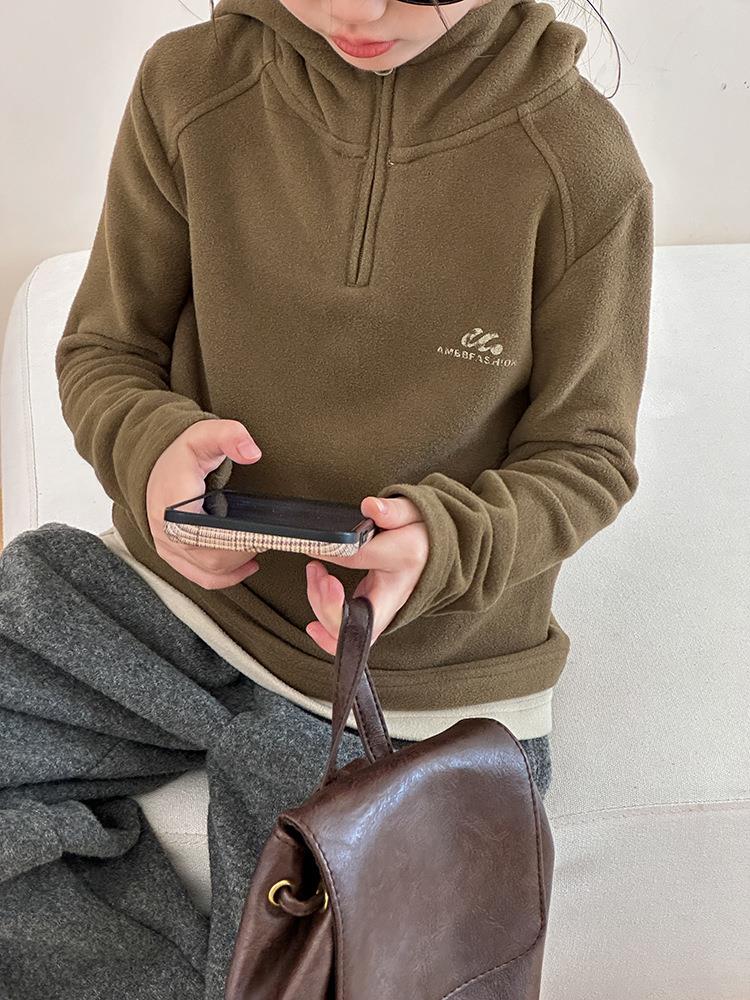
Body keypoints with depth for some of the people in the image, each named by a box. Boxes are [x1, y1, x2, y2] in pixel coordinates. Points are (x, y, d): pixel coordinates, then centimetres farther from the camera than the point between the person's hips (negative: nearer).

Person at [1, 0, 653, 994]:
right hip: (183, 591, 3)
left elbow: (585, 458, -5)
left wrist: (445, 539, -27)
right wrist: (152, 446, -23)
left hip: (417, 686, -2)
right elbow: (102, 351, 2)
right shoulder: (189, 84, -8)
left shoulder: (581, 156, -15)